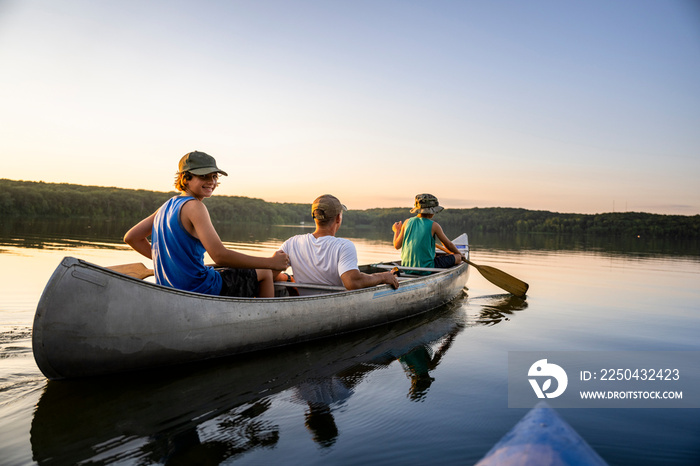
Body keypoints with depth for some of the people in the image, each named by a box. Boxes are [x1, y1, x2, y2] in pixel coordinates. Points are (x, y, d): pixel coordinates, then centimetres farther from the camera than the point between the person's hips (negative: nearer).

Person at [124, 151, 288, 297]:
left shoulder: (167, 205, 7)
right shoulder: (194, 206, -19)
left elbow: (131, 238, 12)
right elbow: (220, 255, -28)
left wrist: (166, 261, 14)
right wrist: (271, 262, -22)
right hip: (201, 291, -9)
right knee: (264, 272, 7)